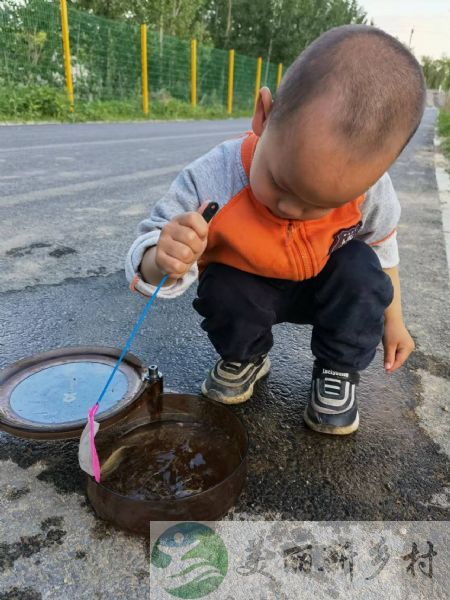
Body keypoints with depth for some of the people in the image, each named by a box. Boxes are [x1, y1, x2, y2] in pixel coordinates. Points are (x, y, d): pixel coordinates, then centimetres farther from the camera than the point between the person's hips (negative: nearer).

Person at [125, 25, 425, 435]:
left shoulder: (365, 185, -26)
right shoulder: (211, 182, -34)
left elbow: (382, 241, -4)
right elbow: (146, 259, -25)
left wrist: (392, 320, 5)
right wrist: (162, 262, -52)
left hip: (327, 288, 1)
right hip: (247, 290, 0)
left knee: (360, 267, -27)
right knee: (223, 290, -31)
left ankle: (339, 372, -4)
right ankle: (244, 359, 3)